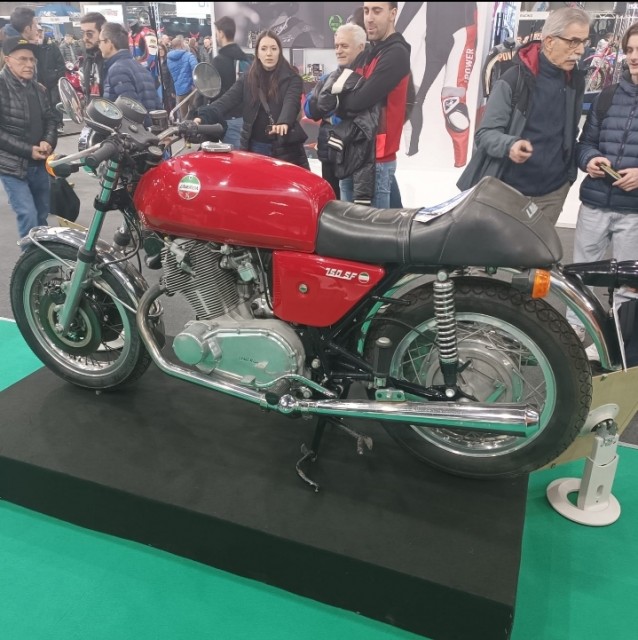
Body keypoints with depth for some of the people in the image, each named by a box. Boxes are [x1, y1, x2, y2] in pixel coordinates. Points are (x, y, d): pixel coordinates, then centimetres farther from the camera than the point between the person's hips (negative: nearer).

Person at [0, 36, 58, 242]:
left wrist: (48, 142, -7)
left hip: (39, 163, 7)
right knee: (28, 216, -13)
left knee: (42, 215, 16)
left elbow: (49, 118, 13)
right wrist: (28, 150, -21)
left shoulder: (37, 88, 10)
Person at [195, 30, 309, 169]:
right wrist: (204, 116, -26)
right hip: (255, 147, 3)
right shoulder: (247, 79, 6)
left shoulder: (292, 79, -2)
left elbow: (291, 102, -20)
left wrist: (284, 122, -44)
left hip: (285, 147, -2)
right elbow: (227, 100, -7)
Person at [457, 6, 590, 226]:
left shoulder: (576, 81, 5)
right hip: (507, 191, -5)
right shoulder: (514, 79, -13)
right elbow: (484, 133, -14)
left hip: (552, 192, 5)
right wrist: (510, 145, -32)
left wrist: (569, 173, 11)